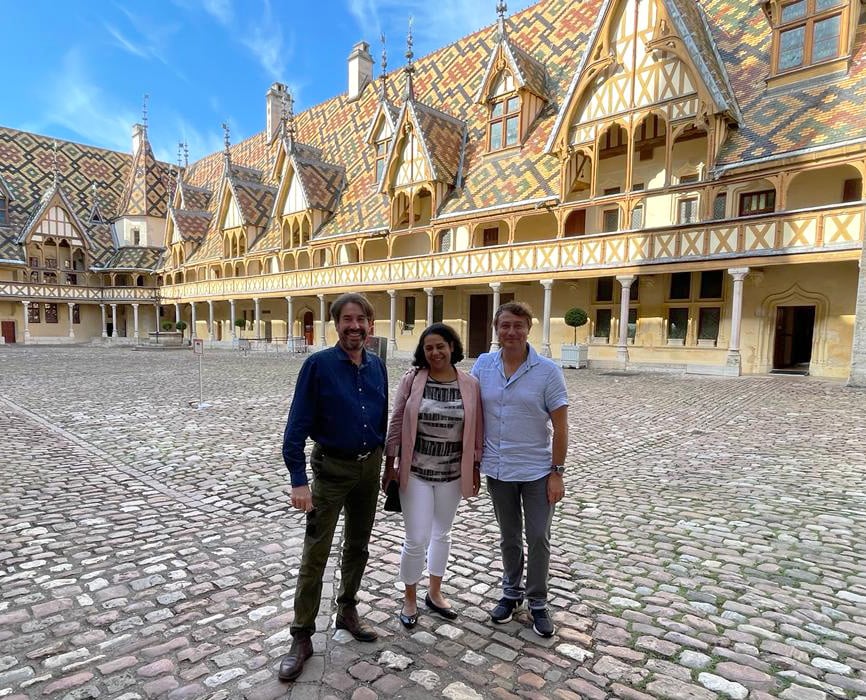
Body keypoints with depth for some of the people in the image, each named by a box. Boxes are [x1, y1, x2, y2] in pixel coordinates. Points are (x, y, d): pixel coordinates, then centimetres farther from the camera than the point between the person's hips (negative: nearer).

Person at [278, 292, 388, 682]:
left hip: (369, 467, 5)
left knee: (357, 547, 18)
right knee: (316, 554, 2)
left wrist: (384, 463, 9)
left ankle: (347, 612, 37)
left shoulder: (377, 367, 1)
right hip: (331, 468, -4)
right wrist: (298, 481, -19)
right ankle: (301, 637, 16)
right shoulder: (318, 365, -13)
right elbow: (297, 425, -14)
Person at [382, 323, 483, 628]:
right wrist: (389, 465, -2)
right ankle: (410, 599, 26)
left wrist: (475, 469, 5)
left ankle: (434, 593, 39)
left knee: (442, 533, 19)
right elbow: (396, 423, -3)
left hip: (452, 472, 2)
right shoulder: (411, 380, -9)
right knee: (417, 539, 0)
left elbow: (476, 430, 2)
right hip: (415, 470, -2)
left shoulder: (470, 384, -5)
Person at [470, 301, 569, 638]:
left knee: (538, 539, 9)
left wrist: (557, 472, -10)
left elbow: (561, 425, -8)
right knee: (509, 538, 19)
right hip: (498, 470, 3)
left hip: (537, 471, -2)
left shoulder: (547, 370, -11)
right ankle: (512, 592, 39)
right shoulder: (483, 365, -3)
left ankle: (537, 602, 28)